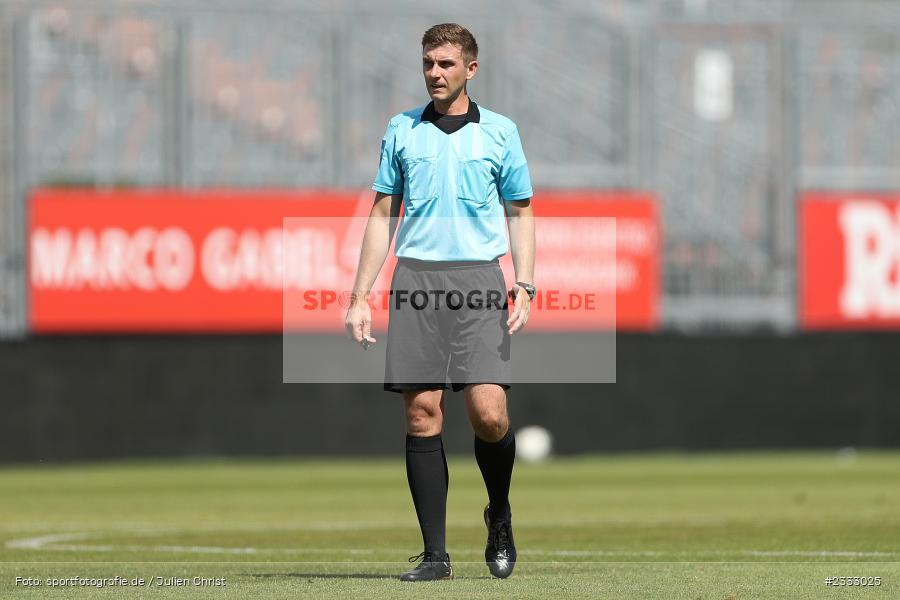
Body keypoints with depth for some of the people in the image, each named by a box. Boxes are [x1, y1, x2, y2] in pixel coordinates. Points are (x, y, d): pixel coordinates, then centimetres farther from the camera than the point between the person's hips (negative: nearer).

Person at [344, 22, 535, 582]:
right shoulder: (402, 130, 12)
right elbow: (383, 216, 16)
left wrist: (524, 285, -3)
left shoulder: (500, 131, 8)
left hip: (479, 281, -2)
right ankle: (435, 552, 0)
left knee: (489, 412, -13)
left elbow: (520, 214, 12)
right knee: (422, 414, -4)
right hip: (416, 279, 2)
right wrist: (360, 295, 9)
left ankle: (500, 516, 15)